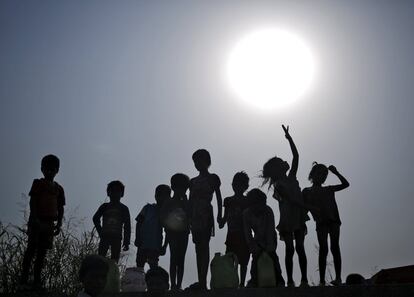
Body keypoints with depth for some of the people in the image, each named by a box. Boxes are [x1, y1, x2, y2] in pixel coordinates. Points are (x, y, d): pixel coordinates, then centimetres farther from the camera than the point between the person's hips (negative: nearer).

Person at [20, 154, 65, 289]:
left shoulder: (58, 188, 14)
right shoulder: (38, 183, 2)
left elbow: (60, 208, 14)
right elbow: (32, 201, -6)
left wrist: (59, 224, 4)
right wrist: (35, 219, -17)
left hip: (49, 223, 4)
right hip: (37, 220, -4)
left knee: (42, 252, 5)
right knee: (31, 248, -5)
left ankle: (37, 280, 8)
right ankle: (24, 279, -2)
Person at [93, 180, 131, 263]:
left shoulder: (124, 209, 11)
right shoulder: (105, 206, 14)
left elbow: (127, 226, 7)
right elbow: (95, 218, 18)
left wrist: (126, 242, -2)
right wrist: (100, 231, 7)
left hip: (117, 238, 0)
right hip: (105, 236, 0)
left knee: (114, 261, -5)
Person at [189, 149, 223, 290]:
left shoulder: (213, 178, 5)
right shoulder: (193, 181, 18)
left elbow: (218, 197, 1)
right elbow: (191, 201, 17)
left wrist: (219, 214, -9)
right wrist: (188, 218, 10)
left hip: (206, 214, -5)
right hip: (195, 215, 6)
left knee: (204, 246, -12)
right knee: (199, 248, 5)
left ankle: (203, 281, -15)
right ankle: (201, 281, 7)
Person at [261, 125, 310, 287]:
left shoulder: (291, 178, 13)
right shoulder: (279, 185, -5)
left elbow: (296, 156, 11)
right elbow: (290, 199, -15)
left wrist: (289, 138, 9)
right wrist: (305, 206, -19)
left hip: (299, 218, 5)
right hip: (287, 220, -5)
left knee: (300, 248, 3)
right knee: (290, 249, -2)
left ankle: (304, 279, 3)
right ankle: (290, 280, 2)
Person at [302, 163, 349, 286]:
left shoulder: (329, 190, 22)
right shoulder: (307, 192, 13)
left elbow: (345, 184, 20)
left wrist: (336, 172, 14)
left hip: (333, 221, 2)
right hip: (321, 223, -2)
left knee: (335, 248, -4)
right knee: (323, 249, -8)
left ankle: (338, 277, -2)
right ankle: (322, 280, -8)